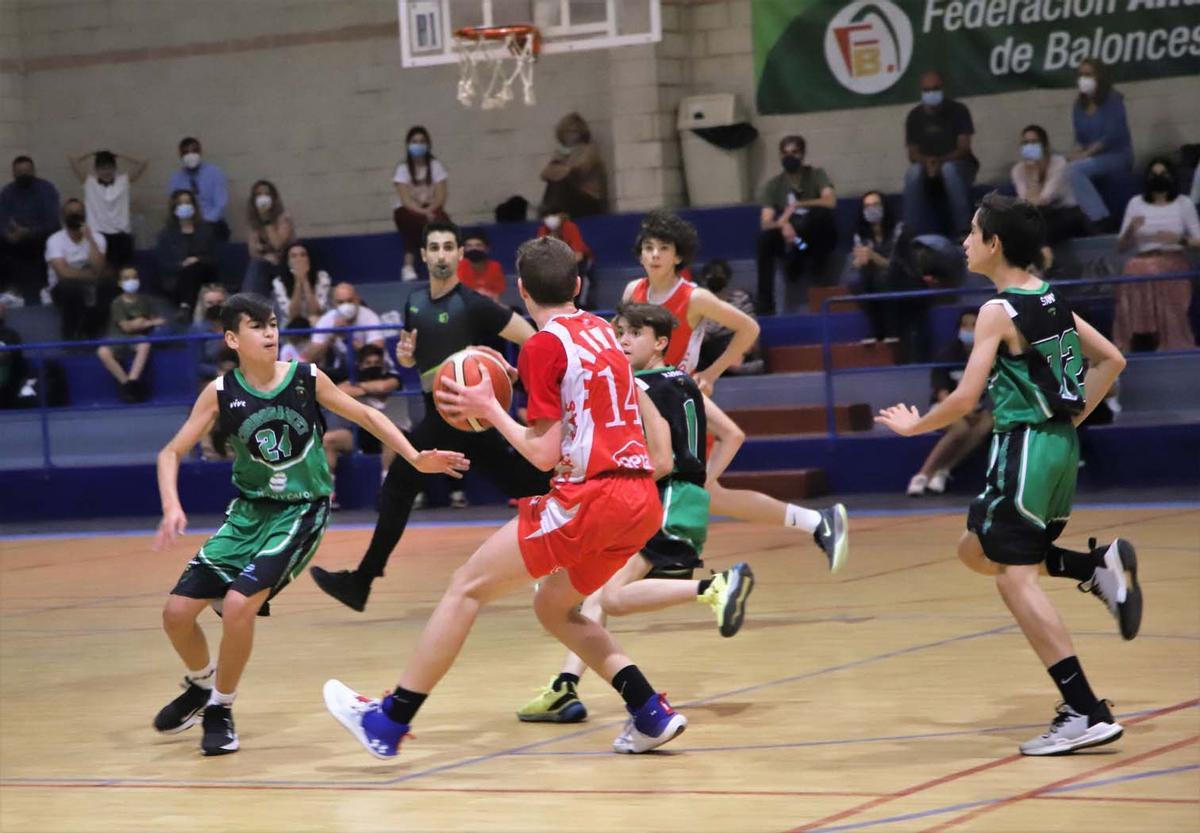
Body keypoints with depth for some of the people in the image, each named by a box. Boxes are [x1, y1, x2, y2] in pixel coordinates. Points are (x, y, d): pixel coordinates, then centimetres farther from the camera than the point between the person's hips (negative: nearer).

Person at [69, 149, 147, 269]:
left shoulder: (124, 181, 7)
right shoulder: (89, 181, 5)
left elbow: (143, 163, 3)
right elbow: (72, 160, 1)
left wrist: (119, 156, 8)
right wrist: (91, 155, 11)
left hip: (122, 235, 1)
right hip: (98, 235, -1)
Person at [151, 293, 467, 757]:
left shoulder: (306, 379, -10)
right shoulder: (221, 393, -7)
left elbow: (365, 416, 3)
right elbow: (171, 452, -4)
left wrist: (415, 458, -5)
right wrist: (171, 508, -20)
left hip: (301, 511, -3)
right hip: (249, 510, 3)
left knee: (238, 603, -24)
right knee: (177, 611, -3)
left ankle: (220, 710, -2)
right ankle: (201, 685, 30)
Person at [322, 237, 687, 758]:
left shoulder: (545, 346, -7)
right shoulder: (603, 332, 14)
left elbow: (543, 454, -9)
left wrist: (488, 409, 0)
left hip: (588, 500, -8)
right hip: (641, 502, 8)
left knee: (467, 588, 1)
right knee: (554, 607, 24)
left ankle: (389, 721, 3)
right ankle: (651, 714, 12)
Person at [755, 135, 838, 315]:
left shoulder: (816, 175, -4)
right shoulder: (773, 185, 0)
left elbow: (831, 201, -23)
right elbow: (766, 223, -12)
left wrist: (796, 206, -27)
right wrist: (783, 225, -34)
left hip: (817, 239, -2)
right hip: (789, 239, 2)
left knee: (822, 212, -31)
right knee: (765, 237, -30)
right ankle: (765, 307, -30)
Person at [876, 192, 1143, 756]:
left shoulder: (999, 311, -14)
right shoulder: (1051, 300, 11)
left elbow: (964, 400, -16)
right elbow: (1111, 360, 17)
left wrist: (911, 426, 0)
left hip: (1025, 446, -9)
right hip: (1059, 442, 9)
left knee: (1014, 577, -6)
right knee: (976, 551, 21)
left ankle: (1087, 715, -11)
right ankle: (1100, 566, 7)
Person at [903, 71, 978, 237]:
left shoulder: (958, 110, -6)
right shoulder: (915, 116, 2)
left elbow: (963, 148, -13)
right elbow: (913, 154, -2)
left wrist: (941, 161, -31)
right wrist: (926, 162, -26)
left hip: (959, 165, -2)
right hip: (927, 168, 2)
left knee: (949, 169, -38)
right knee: (914, 172, -32)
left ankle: (963, 229, -35)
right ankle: (915, 231, -32)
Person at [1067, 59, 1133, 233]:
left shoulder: (1113, 100, -8)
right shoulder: (1079, 105, 10)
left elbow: (1111, 136, -17)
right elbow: (1080, 139, 11)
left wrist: (1084, 155, -23)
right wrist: (1075, 154, -12)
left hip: (1117, 156, -6)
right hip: (1093, 159, 6)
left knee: (1075, 169, -31)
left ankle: (1101, 219, -31)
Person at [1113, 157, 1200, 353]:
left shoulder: (1184, 203, 9)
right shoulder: (1136, 203, 14)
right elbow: (1120, 247, 13)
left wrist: (1179, 240, -15)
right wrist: (1130, 230, -8)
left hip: (1173, 266, -1)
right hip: (1142, 264, 1)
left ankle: (1171, 347, -30)